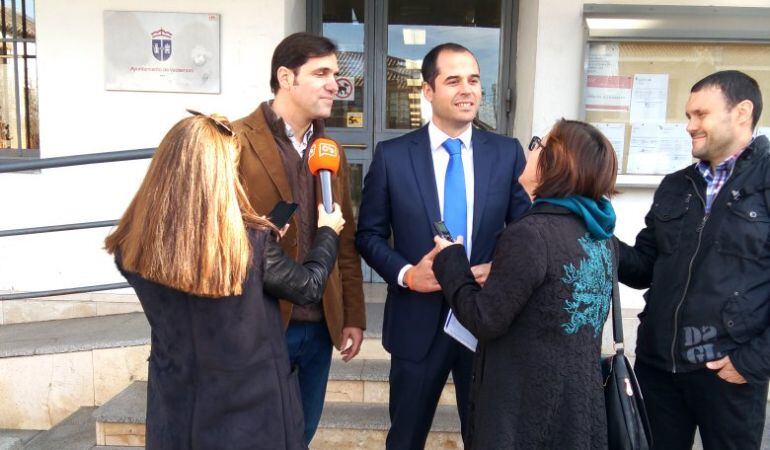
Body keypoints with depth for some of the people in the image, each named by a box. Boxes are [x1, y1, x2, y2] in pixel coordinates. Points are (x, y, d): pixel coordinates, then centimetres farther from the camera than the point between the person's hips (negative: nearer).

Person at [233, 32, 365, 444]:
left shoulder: (331, 151, 9)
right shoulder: (236, 143, -12)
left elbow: (346, 243, 11)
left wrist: (353, 316, 9)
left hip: (320, 326, 6)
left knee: (303, 431, 20)